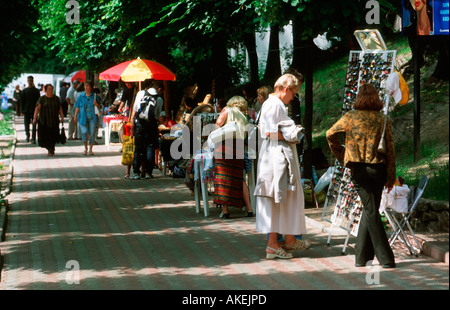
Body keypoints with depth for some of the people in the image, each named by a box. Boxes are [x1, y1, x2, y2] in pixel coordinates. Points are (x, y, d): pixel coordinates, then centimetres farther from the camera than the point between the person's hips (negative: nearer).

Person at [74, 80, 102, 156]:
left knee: (92, 132, -3)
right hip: (83, 117, 0)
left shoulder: (94, 95, 6)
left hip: (92, 117, 0)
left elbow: (99, 107, 11)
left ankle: (90, 149, 11)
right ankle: (85, 148, 7)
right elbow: (77, 106, 10)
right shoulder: (81, 96, 7)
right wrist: (75, 116, 4)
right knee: (84, 132, -13)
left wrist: (96, 104, -11)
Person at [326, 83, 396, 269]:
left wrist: (340, 155, 20)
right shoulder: (383, 120, 0)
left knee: (371, 211, 0)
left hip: (359, 169, -2)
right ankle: (362, 256, 15)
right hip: (378, 169, 2)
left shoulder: (351, 117, -3)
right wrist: (390, 177, 6)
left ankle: (385, 257, -5)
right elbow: (390, 150, 0)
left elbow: (331, 135, 4)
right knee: (370, 210, 12)